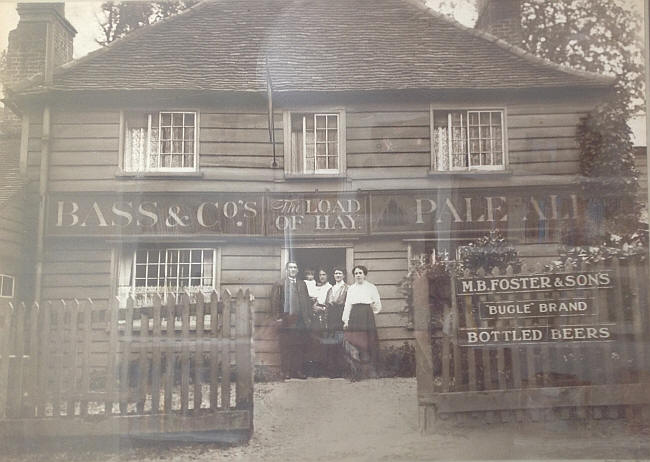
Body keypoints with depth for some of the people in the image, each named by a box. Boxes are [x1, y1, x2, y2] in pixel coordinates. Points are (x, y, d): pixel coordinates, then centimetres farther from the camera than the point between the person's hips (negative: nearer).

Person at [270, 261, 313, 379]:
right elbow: (274, 302, -2)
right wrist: (278, 317, -9)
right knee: (286, 348, -1)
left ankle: (299, 370, 12)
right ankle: (286, 371, 6)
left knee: (300, 347, 4)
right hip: (286, 321, -4)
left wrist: (308, 317, 8)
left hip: (301, 321, 4)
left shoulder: (302, 284, 17)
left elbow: (307, 301, 15)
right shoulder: (279, 284, 3)